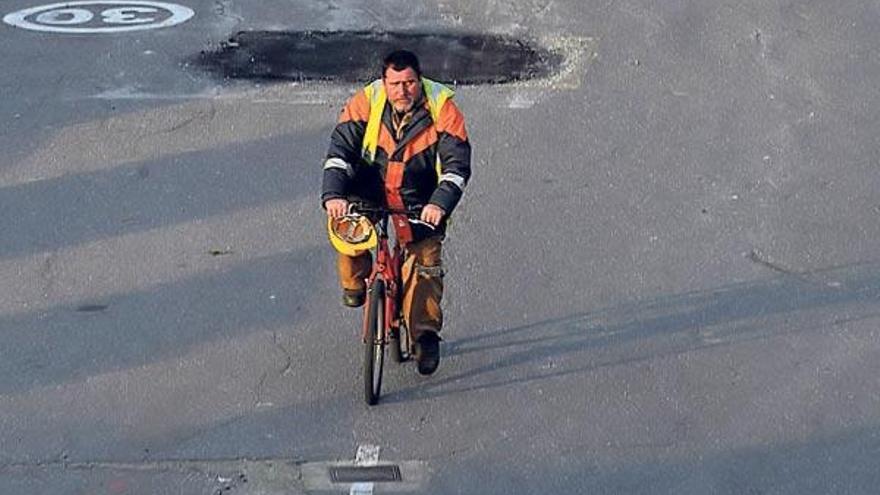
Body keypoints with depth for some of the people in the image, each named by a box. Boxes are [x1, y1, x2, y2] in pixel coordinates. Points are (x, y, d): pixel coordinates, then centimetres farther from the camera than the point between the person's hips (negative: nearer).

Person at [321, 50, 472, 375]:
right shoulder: (367, 101, -13)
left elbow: (458, 163, -20)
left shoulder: (442, 108, -15)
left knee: (425, 259, -12)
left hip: (420, 201, -1)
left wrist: (440, 204, -37)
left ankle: (426, 335, -2)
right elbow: (340, 149, -16)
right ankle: (354, 282, 0)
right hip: (371, 191, 1)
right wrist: (333, 195, -33)